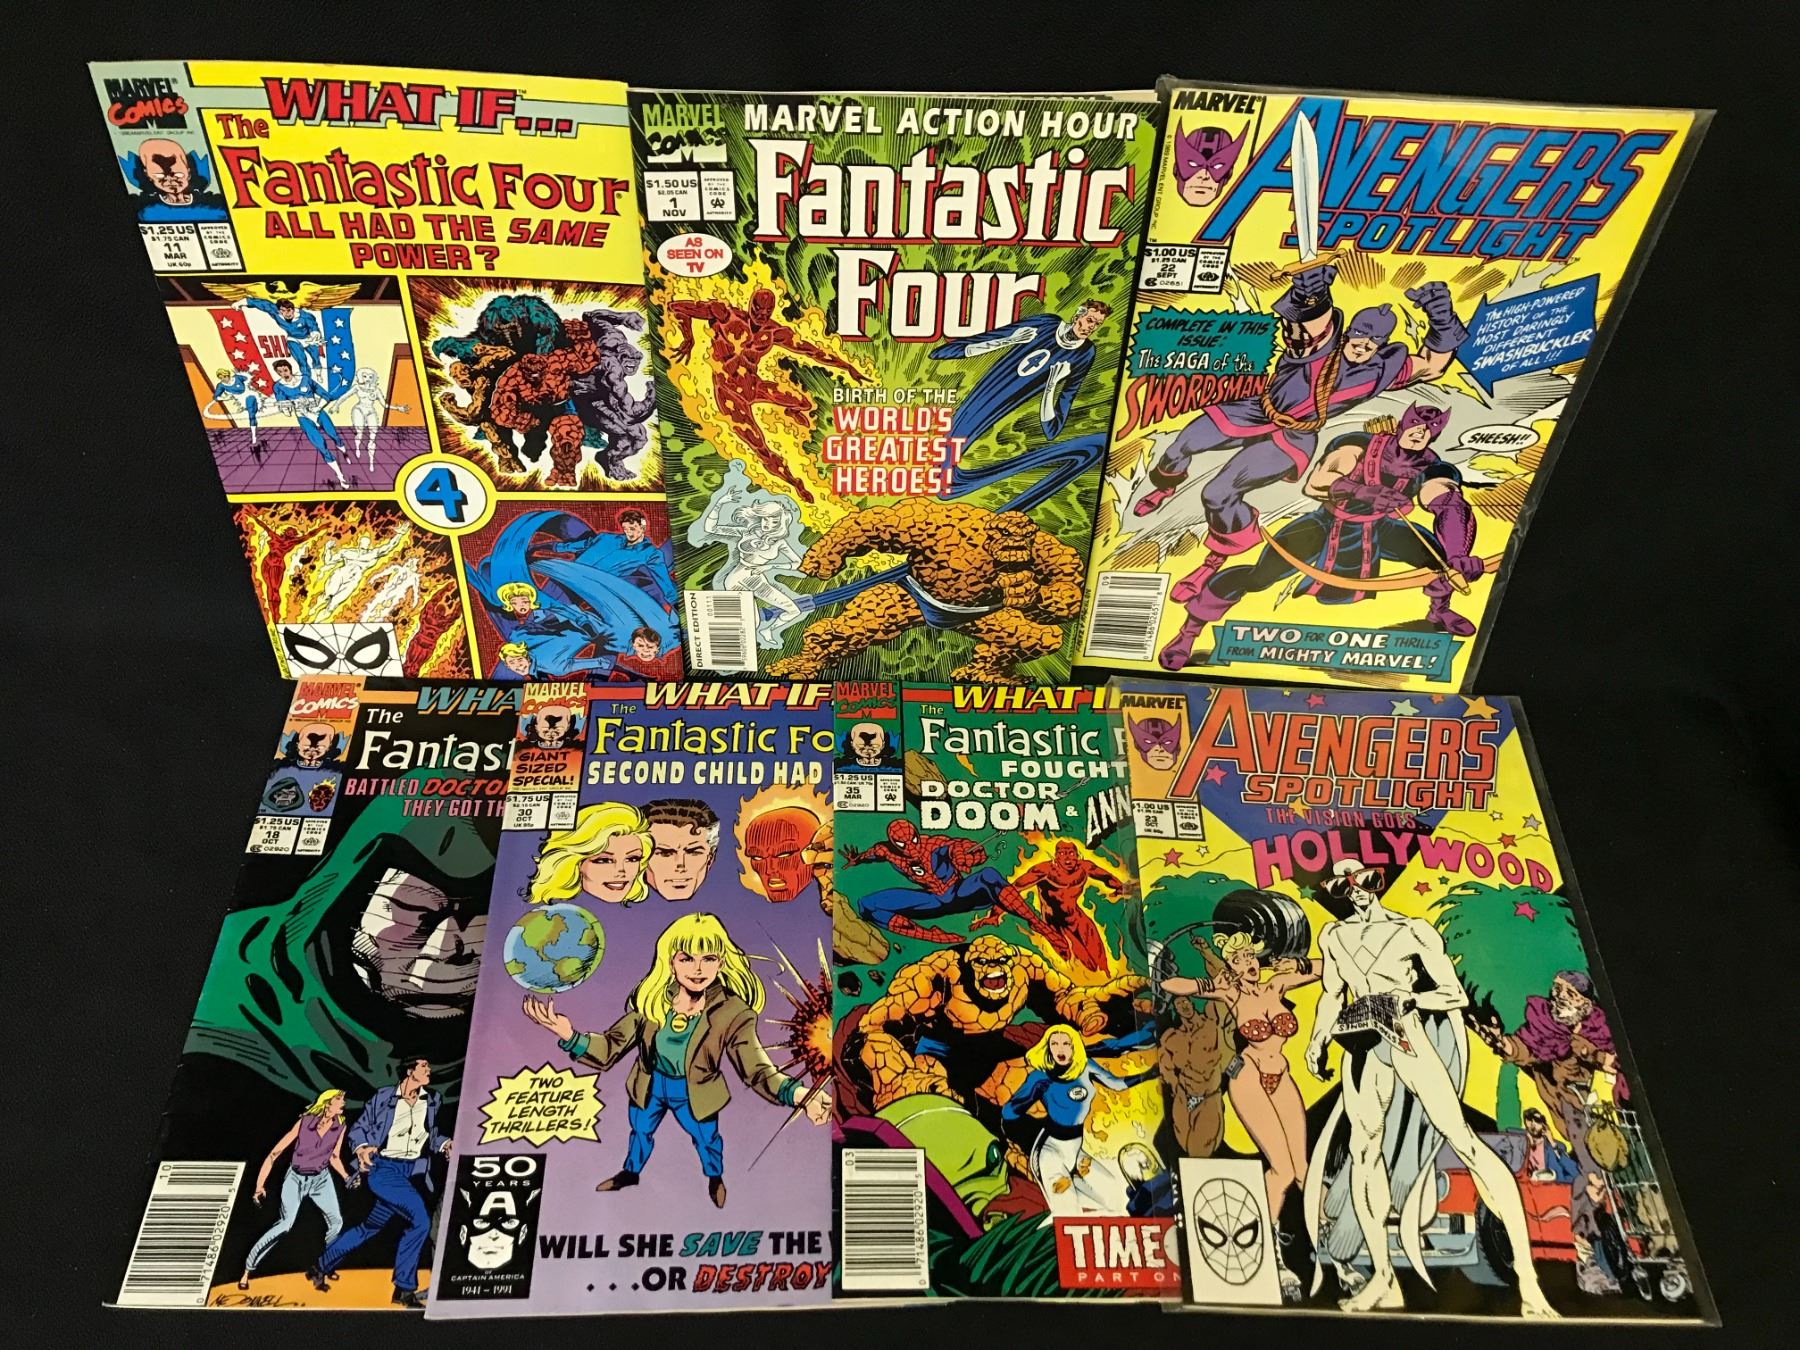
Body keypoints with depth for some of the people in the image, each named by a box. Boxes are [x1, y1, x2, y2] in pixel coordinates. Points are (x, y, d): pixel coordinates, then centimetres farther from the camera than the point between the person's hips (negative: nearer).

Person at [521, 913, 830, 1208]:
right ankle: (630, 1172, 65)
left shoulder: (731, 1012, -31)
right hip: (650, 1085, 2)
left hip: (695, 1094, -2)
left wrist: (796, 1093, -53)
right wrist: (570, 1036, -41)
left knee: (706, 1139, 27)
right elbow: (611, 1047, -21)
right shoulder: (652, 999, -24)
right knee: (640, 1132, 31)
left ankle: (715, 1178, 62)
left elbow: (757, 1069, -31)